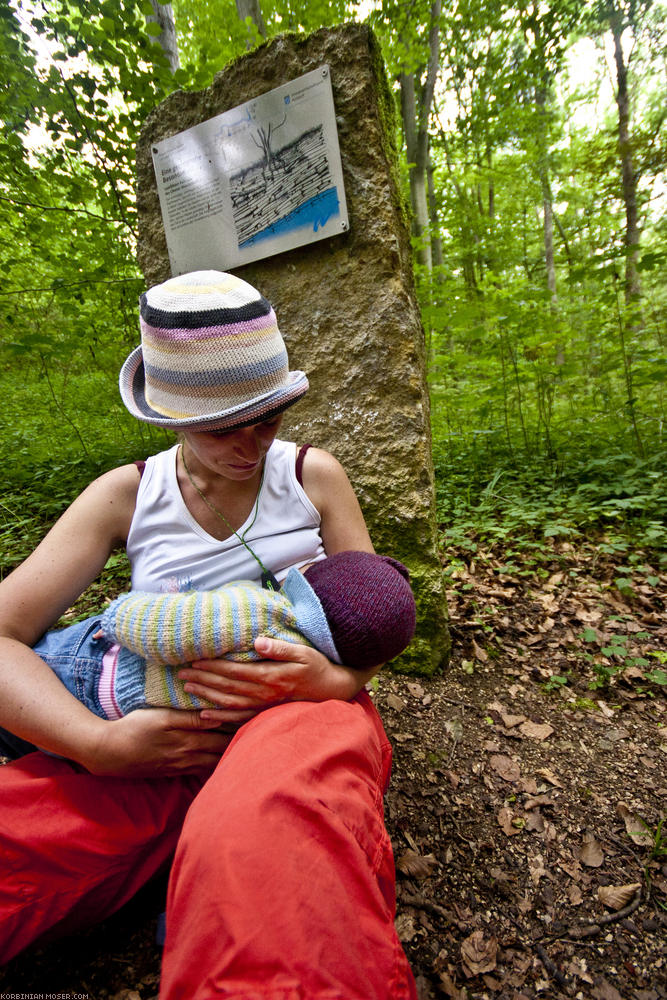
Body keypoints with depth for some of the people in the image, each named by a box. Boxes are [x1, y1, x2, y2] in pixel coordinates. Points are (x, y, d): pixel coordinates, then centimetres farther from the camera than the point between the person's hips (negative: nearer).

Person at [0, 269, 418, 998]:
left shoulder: (314, 476, 1)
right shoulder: (125, 496, 2)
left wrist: (334, 679, -20)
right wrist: (96, 743, -20)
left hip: (301, 706, 0)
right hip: (163, 737, 2)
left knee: (263, 845, -37)